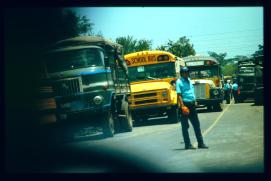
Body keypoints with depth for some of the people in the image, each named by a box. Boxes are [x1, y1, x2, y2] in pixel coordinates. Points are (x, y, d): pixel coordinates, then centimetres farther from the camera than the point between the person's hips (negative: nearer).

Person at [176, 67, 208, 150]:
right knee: (185, 126, 0)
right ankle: (188, 144, 4)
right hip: (185, 105, -8)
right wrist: (182, 107, -24)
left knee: (196, 124, 9)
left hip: (192, 104, 8)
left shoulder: (189, 80, 14)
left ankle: (200, 143, 15)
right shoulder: (179, 82, -9)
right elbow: (179, 95, -16)